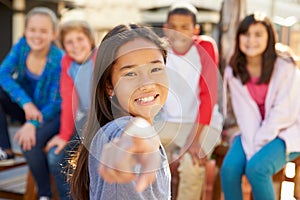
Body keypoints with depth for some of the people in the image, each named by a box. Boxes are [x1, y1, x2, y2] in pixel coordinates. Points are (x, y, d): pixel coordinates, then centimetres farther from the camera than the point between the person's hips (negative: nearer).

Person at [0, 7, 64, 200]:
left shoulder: (59, 60, -22)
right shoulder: (22, 45, -10)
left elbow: (56, 103, -20)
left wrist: (33, 123, -36)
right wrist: (26, 102, -31)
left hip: (50, 113, -5)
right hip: (26, 108, 5)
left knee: (30, 141, -32)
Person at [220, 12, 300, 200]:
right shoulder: (234, 72, -2)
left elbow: (283, 113, -15)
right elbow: (245, 114, -6)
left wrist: (258, 145, -17)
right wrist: (250, 147, -19)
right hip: (252, 132, 4)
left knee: (256, 168, -28)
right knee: (229, 168, -21)